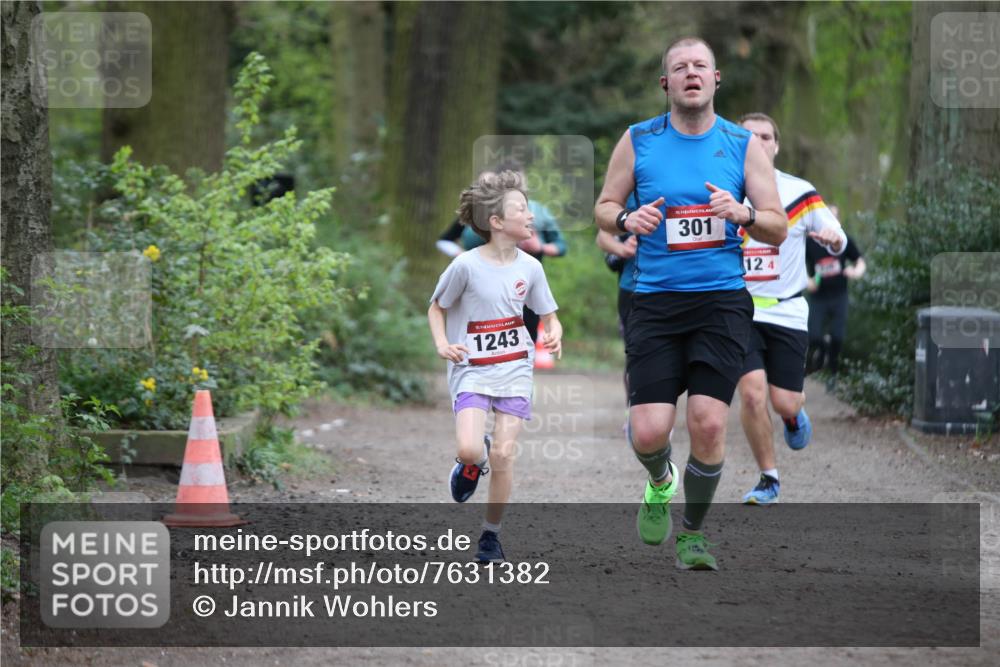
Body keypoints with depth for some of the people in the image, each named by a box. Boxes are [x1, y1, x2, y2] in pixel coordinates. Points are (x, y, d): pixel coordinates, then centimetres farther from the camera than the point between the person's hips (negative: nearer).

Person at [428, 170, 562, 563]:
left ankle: (491, 534, 13)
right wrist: (442, 345, -14)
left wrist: (553, 334, -10)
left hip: (514, 369, 3)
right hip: (472, 370, -3)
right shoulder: (466, 266, -12)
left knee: (503, 455, -5)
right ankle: (474, 461, 19)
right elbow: (436, 308, 3)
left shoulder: (529, 267, -1)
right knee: (470, 450, -20)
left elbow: (549, 316, 12)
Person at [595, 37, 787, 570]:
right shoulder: (638, 141, 6)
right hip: (655, 301, 0)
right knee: (648, 432, -10)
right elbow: (603, 208, 14)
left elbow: (778, 229, 6)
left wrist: (743, 213, -15)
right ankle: (660, 483, 28)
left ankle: (693, 532, 10)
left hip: (722, 300, 0)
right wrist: (626, 219, -9)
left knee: (708, 421, -13)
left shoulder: (742, 144, 6)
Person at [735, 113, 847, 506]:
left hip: (788, 312, 0)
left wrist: (834, 238, -18)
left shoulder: (800, 193, 0)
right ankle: (768, 479, 3)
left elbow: (836, 242, 5)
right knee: (752, 393, -16)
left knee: (785, 403, -4)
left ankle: (794, 417, 36)